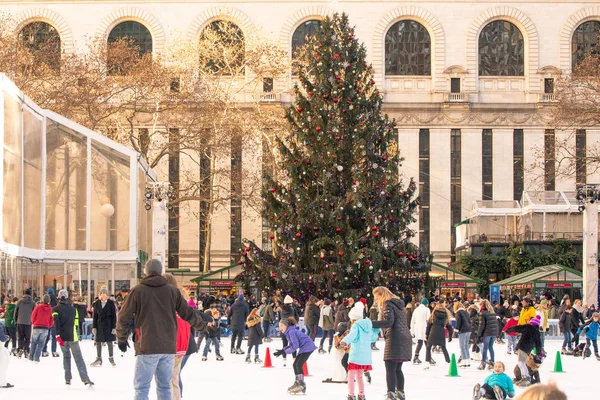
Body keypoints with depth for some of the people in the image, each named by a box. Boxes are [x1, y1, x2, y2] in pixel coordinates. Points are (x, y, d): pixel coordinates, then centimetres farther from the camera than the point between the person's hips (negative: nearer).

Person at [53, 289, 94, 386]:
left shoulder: (55, 309, 1)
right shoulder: (73, 309, 9)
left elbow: (56, 323, -12)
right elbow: (76, 323, 13)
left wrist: (58, 335, -16)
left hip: (62, 337, 0)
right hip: (72, 337, 0)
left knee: (66, 356, 17)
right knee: (78, 358, -1)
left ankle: (67, 379, 12)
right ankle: (85, 379, -11)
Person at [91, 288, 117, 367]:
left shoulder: (110, 303, -4)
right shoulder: (97, 303, 3)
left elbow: (114, 316, -3)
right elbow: (95, 316, 6)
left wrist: (114, 327, -8)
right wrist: (94, 327, 1)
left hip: (108, 325, -3)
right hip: (99, 325, 3)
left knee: (109, 342, 3)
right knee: (98, 342, 5)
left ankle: (111, 358, 16)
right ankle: (99, 359, 15)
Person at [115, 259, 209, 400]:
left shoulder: (138, 291, 1)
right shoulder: (173, 291, 8)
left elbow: (123, 317, 3)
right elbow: (188, 313, 14)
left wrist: (121, 338, 17)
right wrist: (202, 325, 33)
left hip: (147, 347, -3)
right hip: (168, 347, 3)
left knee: (142, 388, -2)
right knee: (164, 387, 12)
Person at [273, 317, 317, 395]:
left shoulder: (291, 332, -21)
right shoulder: (288, 332, 9)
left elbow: (295, 346, -24)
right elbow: (291, 345, 13)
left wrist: (283, 352, -18)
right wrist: (282, 350, 1)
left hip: (307, 347, -10)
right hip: (303, 348, 10)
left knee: (298, 365, -15)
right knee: (295, 364, 13)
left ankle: (302, 385, -10)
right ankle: (297, 383, 24)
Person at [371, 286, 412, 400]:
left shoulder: (387, 304, -6)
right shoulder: (398, 304, 21)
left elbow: (388, 322, -17)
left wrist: (371, 323, -18)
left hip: (394, 339, -9)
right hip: (405, 338, 9)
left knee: (390, 368, -8)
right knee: (397, 369, 16)